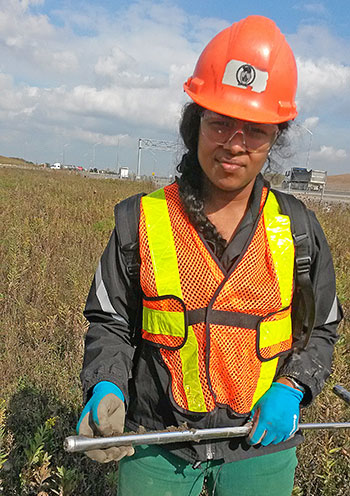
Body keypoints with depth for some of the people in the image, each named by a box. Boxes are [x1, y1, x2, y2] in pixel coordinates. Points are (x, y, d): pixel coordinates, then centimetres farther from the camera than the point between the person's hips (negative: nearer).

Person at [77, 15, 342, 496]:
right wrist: (106, 386, -17)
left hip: (262, 443, 1)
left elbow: (321, 329, 6)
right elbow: (110, 322, 0)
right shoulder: (140, 221, -8)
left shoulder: (299, 229, -4)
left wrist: (292, 388, -10)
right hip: (156, 443, 0)